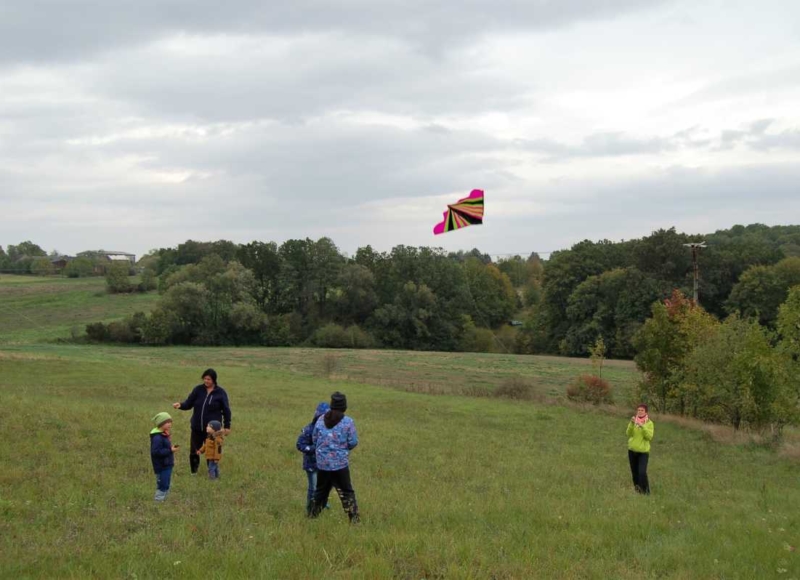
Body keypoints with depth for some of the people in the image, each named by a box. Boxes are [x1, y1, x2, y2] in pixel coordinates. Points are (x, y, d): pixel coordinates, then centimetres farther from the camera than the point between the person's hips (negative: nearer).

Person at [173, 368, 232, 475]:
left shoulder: (220, 393, -6)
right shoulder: (198, 390, -1)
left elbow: (226, 410, 0)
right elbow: (189, 403, -2)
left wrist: (227, 426, 1)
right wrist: (180, 405, -24)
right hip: (197, 428, 2)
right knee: (194, 451, 7)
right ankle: (194, 472, 27)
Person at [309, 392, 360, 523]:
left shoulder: (321, 420, -1)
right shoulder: (348, 422, -11)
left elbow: (314, 439, 7)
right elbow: (353, 443, -8)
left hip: (322, 463, 4)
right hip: (340, 463, -3)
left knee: (320, 491, 19)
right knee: (346, 492, 4)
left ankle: (313, 515, 28)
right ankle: (354, 519, 2)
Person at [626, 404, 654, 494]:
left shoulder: (649, 423, -5)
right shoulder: (634, 421, 2)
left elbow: (649, 437, -16)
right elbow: (628, 434, -9)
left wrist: (642, 426, -26)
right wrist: (632, 423, -24)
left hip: (643, 451, -3)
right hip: (632, 450, 3)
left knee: (642, 472, -15)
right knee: (634, 472, 11)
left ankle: (646, 491, 0)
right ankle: (637, 489, 30)